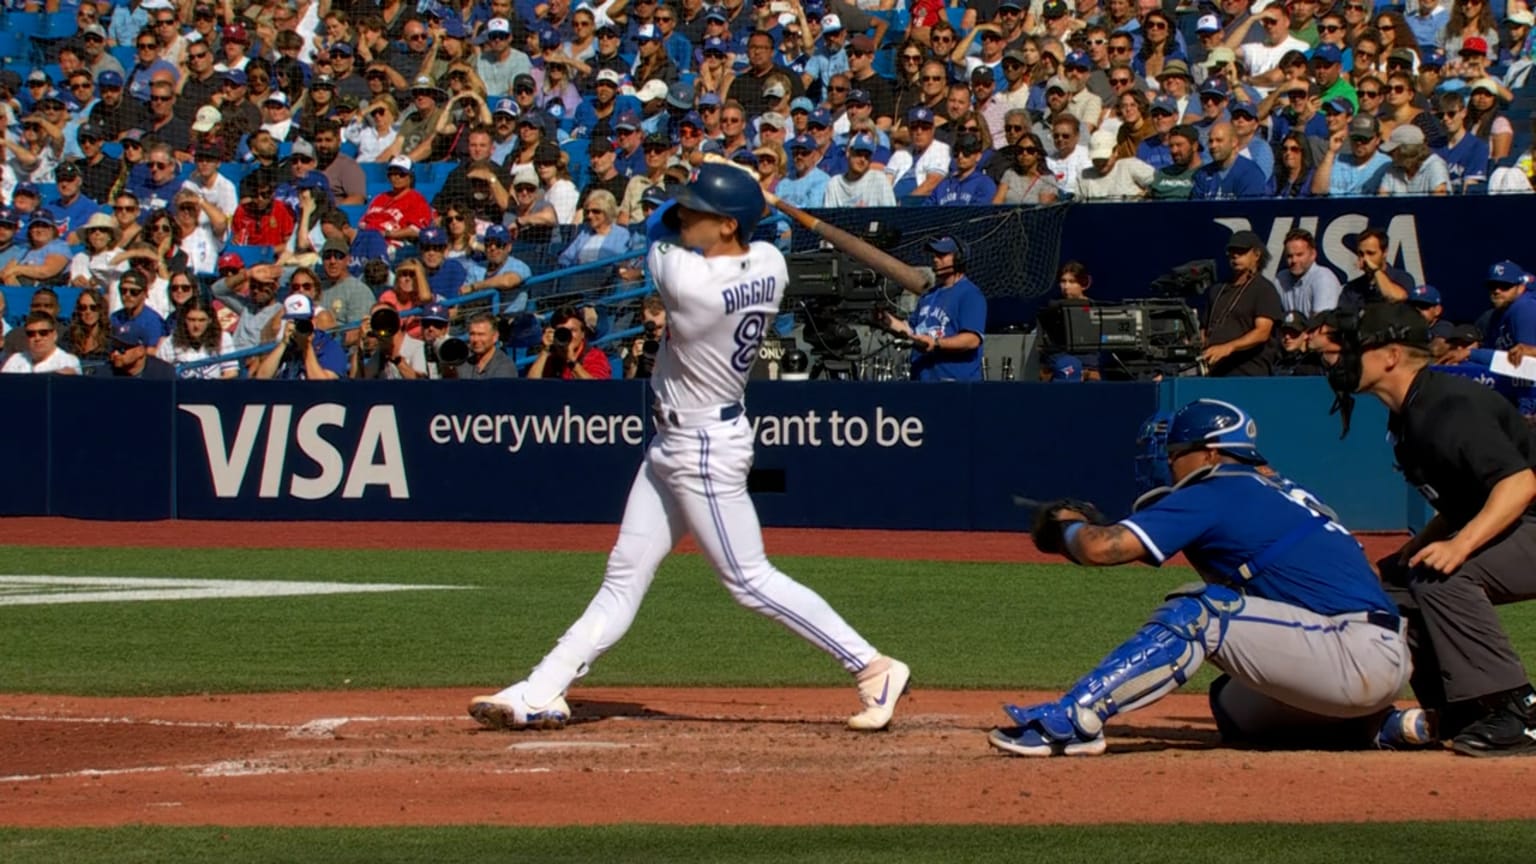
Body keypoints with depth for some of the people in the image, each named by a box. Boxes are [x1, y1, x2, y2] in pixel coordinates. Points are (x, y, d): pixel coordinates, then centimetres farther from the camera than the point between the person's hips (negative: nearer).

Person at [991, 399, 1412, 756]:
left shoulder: (1215, 494, -5)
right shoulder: (1279, 492, 21)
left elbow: (1104, 548, -10)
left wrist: (1068, 528, 12)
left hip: (1361, 656, -9)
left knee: (1199, 612, -15)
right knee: (1236, 708, 27)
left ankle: (1073, 719, -22)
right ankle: (1389, 727, 24)